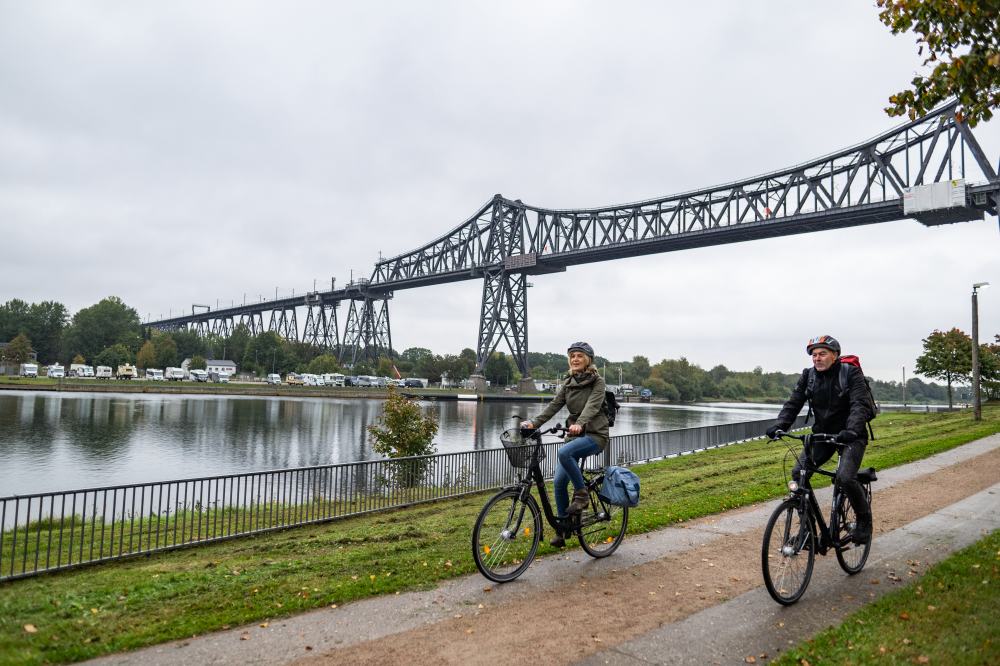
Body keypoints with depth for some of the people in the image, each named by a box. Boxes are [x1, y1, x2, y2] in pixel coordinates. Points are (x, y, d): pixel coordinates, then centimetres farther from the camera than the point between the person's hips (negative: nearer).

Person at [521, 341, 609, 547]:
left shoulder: (597, 382, -6)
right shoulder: (568, 383, 9)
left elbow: (592, 405, -23)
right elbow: (554, 406, -2)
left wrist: (579, 423, -43)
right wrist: (534, 423, -18)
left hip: (595, 435, -6)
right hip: (574, 435, 6)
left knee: (564, 452, -34)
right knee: (559, 481, -5)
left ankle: (581, 494, -13)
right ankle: (561, 530, 8)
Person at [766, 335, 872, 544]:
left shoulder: (851, 373, -12)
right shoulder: (808, 376, 0)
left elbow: (859, 405, -24)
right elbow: (793, 403, -6)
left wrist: (852, 430, -42)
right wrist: (778, 426, -23)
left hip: (850, 435, -4)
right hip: (822, 434, 5)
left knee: (845, 477, -25)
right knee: (798, 473, -13)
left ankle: (864, 519, 4)